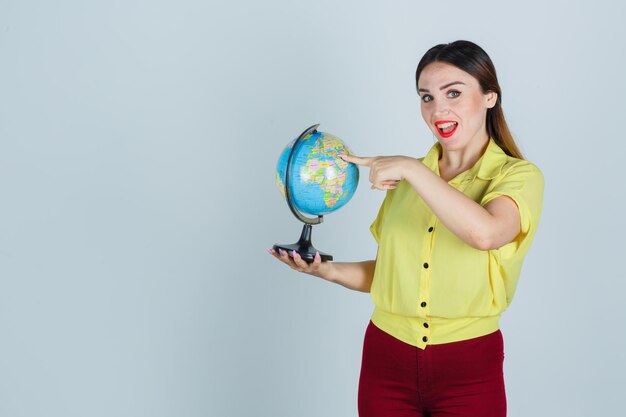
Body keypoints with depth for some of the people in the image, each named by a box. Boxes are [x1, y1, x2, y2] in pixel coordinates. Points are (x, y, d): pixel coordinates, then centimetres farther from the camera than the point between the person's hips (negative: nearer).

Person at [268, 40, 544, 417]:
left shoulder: (518, 175, -6)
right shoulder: (405, 178, 7)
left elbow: (484, 233, -27)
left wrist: (412, 169, -21)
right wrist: (328, 270, -2)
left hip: (468, 371, -3)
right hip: (387, 361, 4)